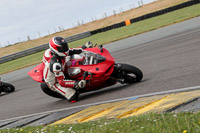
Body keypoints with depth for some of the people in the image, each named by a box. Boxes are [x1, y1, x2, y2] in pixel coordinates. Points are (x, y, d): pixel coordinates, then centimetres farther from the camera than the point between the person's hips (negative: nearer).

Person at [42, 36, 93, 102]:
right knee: (73, 96, -21)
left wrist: (84, 47, 0)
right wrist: (76, 84, -48)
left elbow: (70, 51, 3)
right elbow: (62, 82, -38)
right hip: (54, 82, -8)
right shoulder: (55, 64, -40)